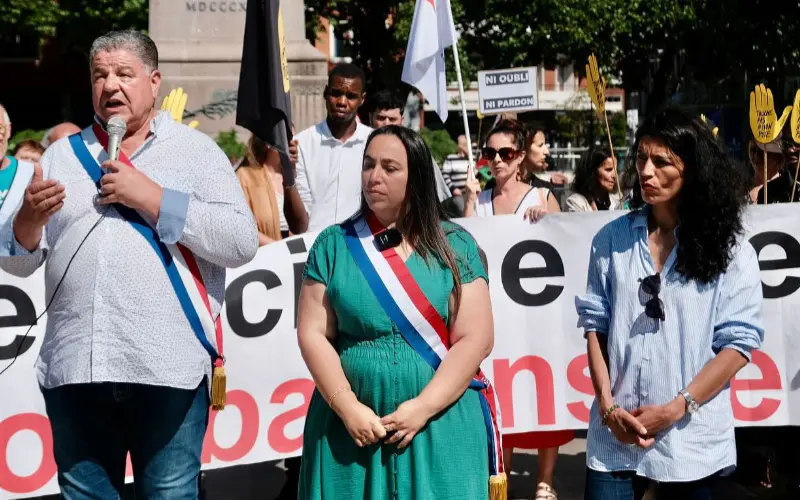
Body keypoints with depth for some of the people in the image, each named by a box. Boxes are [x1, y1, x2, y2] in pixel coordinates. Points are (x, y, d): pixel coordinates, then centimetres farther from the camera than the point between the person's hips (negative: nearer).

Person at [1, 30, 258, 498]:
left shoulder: (196, 151, 5)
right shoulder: (61, 155, 15)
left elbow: (242, 241, -8)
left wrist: (150, 197, -11)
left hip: (167, 369, -3)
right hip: (73, 370, 3)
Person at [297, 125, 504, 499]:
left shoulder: (455, 246, 1)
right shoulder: (334, 244, 4)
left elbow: (475, 339, -4)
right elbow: (313, 335, 0)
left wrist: (423, 408, -12)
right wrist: (348, 408, -11)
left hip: (442, 427, -1)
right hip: (351, 426, 1)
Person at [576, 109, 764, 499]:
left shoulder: (730, 249, -2)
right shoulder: (611, 239, 5)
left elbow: (739, 342, -5)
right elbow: (595, 323, 6)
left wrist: (676, 409, -11)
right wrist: (607, 404, -5)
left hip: (692, 439, -2)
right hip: (614, 435, 2)